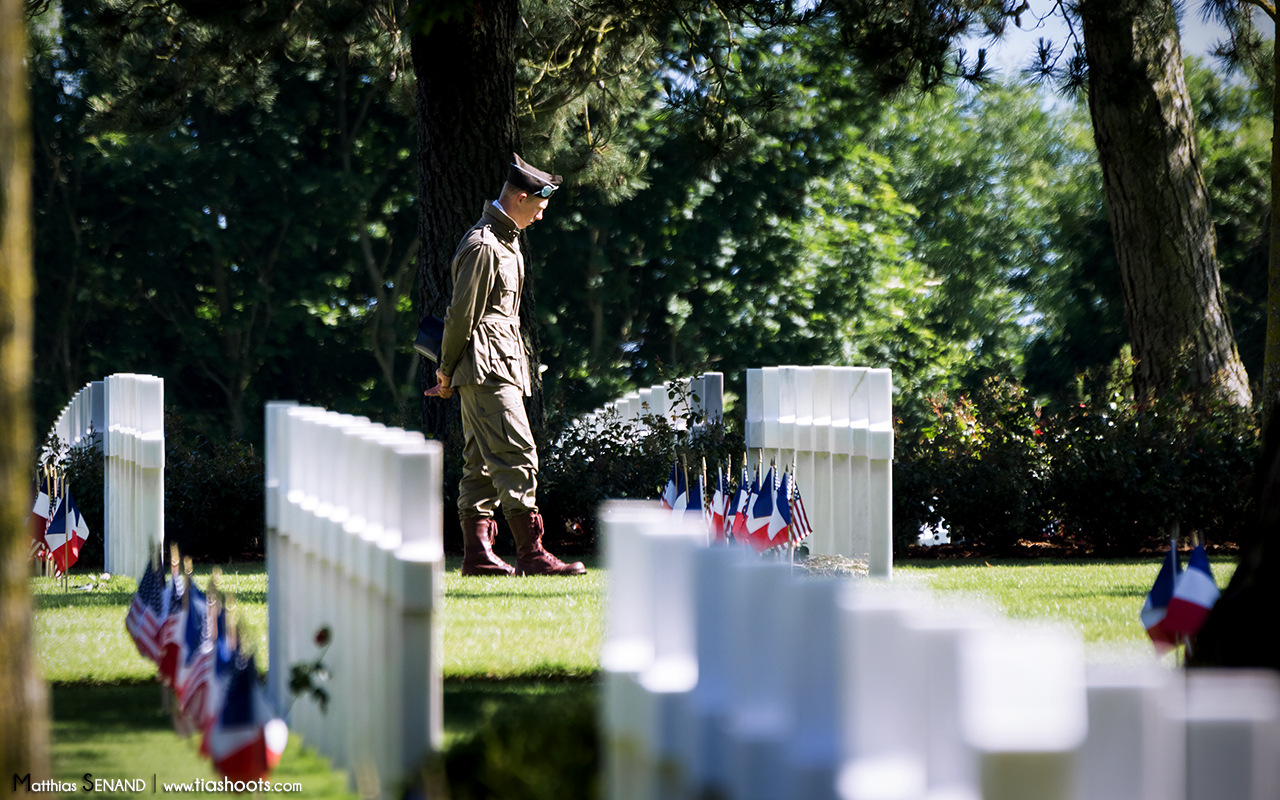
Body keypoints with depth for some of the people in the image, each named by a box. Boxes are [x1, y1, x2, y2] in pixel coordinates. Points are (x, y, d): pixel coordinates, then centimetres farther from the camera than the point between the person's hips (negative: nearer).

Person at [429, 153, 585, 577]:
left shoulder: (505, 240, 18)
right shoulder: (483, 246, -15)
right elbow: (461, 313, -14)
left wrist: (449, 370, 20)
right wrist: (447, 370, -6)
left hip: (499, 365, 10)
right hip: (488, 369, -10)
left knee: (482, 462, 9)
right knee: (517, 457, -13)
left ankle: (477, 553, 11)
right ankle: (530, 553, -14)